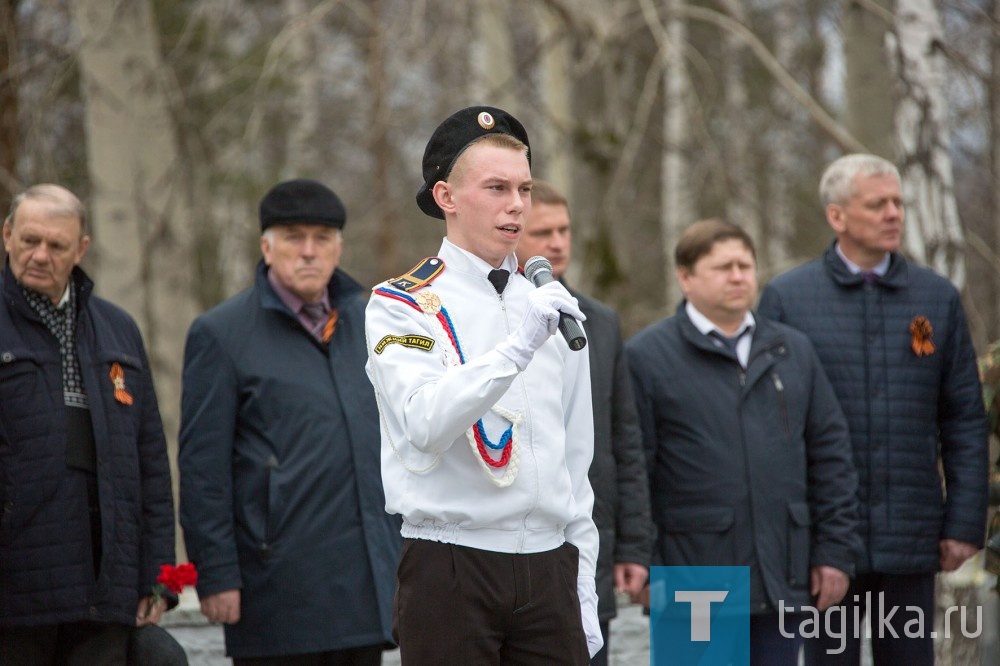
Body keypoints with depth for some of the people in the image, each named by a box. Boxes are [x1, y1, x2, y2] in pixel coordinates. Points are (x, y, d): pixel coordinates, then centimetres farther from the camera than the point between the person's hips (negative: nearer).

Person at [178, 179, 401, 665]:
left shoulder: (368, 321, 14)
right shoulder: (221, 333, -2)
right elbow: (202, 469, -5)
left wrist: (406, 549, 15)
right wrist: (216, 575, -10)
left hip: (366, 583, 5)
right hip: (279, 584, -5)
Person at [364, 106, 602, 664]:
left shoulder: (551, 308, 15)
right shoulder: (401, 307, -2)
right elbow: (425, 423, -19)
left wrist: (584, 593, 12)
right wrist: (518, 347, -28)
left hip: (548, 571, 5)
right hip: (450, 570, -5)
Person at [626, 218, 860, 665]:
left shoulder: (793, 351, 14)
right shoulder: (647, 356, -1)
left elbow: (831, 456, 14)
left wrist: (835, 552, 6)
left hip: (783, 580, 4)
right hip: (694, 584, -4)